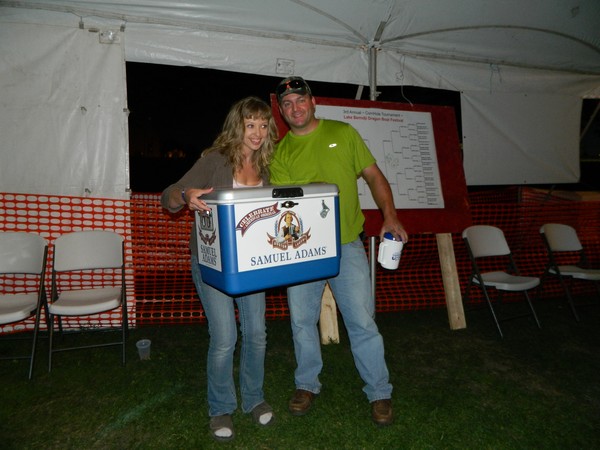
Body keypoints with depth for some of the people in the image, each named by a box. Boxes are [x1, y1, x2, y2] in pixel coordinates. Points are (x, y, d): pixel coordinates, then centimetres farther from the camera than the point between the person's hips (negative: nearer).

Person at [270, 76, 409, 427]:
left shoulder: (343, 133, 5)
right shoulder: (279, 153, 4)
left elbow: (374, 176, 6)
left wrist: (390, 216, -5)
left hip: (347, 244, -1)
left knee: (363, 322, 1)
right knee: (302, 322, 11)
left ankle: (380, 392, 20)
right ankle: (307, 385, 33)